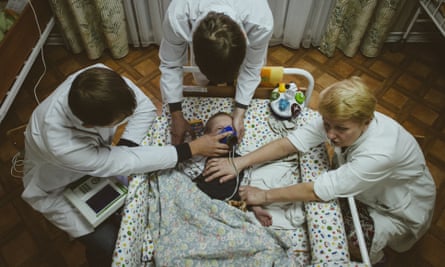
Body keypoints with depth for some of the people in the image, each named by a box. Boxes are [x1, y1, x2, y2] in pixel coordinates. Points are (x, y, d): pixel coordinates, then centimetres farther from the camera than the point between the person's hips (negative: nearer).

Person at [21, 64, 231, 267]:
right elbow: (126, 162, -36)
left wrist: (123, 152, -30)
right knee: (111, 245, -13)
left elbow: (145, 108, -19)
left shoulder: (100, 79, -33)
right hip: (58, 188, -5)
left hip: (97, 155, 5)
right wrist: (193, 148, -33)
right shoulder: (59, 145, -44)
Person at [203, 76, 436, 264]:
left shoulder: (379, 153, -43)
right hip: (365, 191, 6)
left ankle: (372, 256, 17)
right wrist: (239, 162, -33)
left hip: (401, 210, -6)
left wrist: (266, 195, -32)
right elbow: (290, 142, -26)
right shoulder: (338, 119, -26)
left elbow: (320, 191, -40)